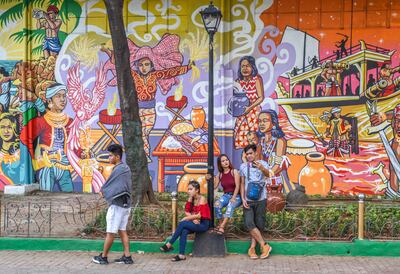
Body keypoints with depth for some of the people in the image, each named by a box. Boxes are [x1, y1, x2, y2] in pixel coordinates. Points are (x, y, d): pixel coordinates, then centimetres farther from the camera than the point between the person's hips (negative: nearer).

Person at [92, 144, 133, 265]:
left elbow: (108, 183, -10)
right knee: (122, 231, 11)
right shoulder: (126, 168, 12)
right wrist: (106, 191, 6)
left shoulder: (118, 169, -17)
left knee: (110, 232, 1)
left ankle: (103, 257, 10)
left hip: (117, 205, -9)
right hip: (126, 204, 9)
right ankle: (127, 257, 9)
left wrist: (102, 191, 8)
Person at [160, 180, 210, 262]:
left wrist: (186, 218, -13)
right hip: (195, 223, 6)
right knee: (184, 231, -26)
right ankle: (181, 255, -30)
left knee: (182, 223, -25)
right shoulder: (191, 199, 10)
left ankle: (169, 244, -19)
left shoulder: (202, 199, -11)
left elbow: (199, 215, -18)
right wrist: (192, 218, -15)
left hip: (203, 224, -6)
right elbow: (187, 212, 3)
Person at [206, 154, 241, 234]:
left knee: (230, 205, -37)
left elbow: (237, 186, -10)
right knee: (216, 204, -29)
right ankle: (220, 223, -12)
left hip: (236, 196, -3)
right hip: (226, 195, 3)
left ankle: (222, 226, -45)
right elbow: (214, 186, 6)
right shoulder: (219, 174, 9)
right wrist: (209, 179, -10)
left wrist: (233, 198, -20)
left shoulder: (234, 172, -3)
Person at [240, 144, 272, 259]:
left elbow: (268, 174, -23)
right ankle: (264, 245, -5)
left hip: (260, 199, -2)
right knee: (249, 223, -13)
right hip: (248, 200, 2)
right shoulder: (243, 166, 8)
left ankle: (252, 248, 11)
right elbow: (242, 183, 11)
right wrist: (243, 199, -1)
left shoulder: (262, 163, -1)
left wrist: (262, 168, -47)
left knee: (259, 225, 0)